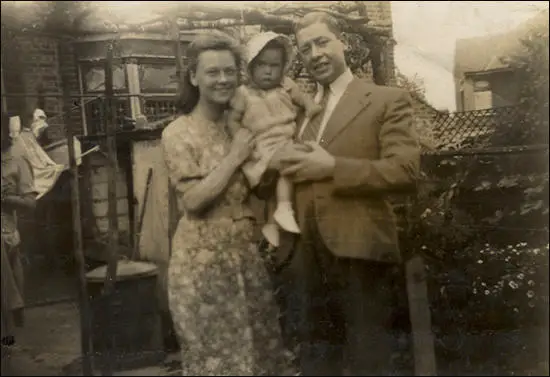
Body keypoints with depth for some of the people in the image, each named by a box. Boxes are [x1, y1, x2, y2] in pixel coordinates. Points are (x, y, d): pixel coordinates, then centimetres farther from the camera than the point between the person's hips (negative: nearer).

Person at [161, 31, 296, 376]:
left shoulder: (242, 124, 7)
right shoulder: (178, 133, -9)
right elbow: (193, 200, -19)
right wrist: (233, 158, -16)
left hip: (248, 255, 5)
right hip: (204, 261, -5)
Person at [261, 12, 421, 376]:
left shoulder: (388, 100, 0)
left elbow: (406, 170, -12)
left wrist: (332, 166, -16)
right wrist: (281, 165, -3)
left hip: (360, 254, -5)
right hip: (306, 257, 5)